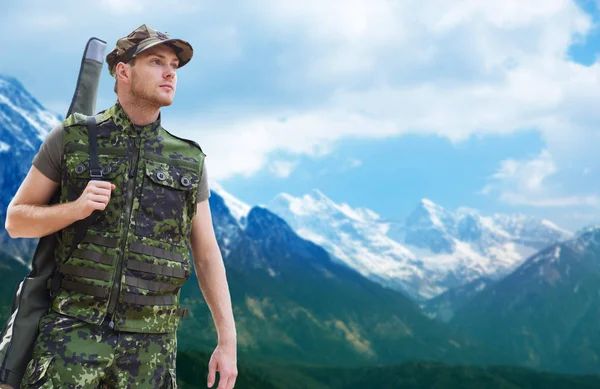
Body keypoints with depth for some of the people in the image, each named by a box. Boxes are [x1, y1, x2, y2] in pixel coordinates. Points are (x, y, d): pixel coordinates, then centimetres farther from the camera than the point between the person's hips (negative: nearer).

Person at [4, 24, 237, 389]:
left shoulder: (189, 161, 7)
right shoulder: (72, 138, 2)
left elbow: (208, 256, 9)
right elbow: (16, 220, 5)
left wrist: (228, 341, 4)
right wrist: (75, 208, -14)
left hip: (150, 342, 2)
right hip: (74, 330, -2)